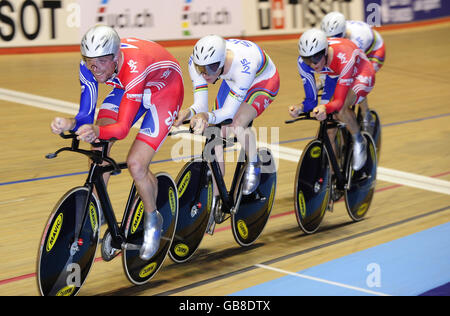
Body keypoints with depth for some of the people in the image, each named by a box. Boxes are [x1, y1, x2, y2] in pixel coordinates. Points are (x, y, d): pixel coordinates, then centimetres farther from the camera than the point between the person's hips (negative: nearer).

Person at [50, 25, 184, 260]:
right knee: (96, 146, -14)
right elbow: (86, 114, -20)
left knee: (136, 163, -17)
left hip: (165, 89, -6)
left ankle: (153, 221, 11)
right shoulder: (89, 66, -23)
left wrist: (97, 130, -62)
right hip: (127, 88, 6)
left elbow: (122, 127, -43)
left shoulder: (133, 66, -41)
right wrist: (70, 123, -41)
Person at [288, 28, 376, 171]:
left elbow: (339, 101, -44)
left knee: (341, 108, -36)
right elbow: (311, 99, -24)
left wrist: (325, 108, -66)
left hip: (360, 75, -5)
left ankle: (359, 142, -8)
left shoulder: (343, 56, -43)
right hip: (334, 76, 5)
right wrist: (300, 108, -46)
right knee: (327, 132, -4)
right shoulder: (304, 62, -29)